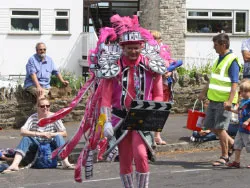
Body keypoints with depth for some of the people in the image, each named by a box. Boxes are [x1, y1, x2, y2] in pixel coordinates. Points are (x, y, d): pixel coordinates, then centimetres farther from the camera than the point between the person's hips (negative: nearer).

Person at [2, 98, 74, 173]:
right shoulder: (33, 118, -10)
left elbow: (64, 133, -10)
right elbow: (22, 132, -22)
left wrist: (51, 134, -26)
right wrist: (38, 134, -34)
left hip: (51, 143, 0)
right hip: (36, 144, 0)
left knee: (58, 137, -29)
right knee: (25, 139, -27)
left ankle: (65, 163, -45)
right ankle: (14, 165, -41)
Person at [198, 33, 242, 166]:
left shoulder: (232, 61, -14)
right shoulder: (219, 59, 14)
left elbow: (234, 83, -19)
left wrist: (230, 101, -26)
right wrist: (204, 92, 27)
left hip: (224, 101, -9)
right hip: (213, 99, 9)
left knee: (220, 128, -6)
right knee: (210, 126, 12)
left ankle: (224, 156, 7)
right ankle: (231, 143, 28)